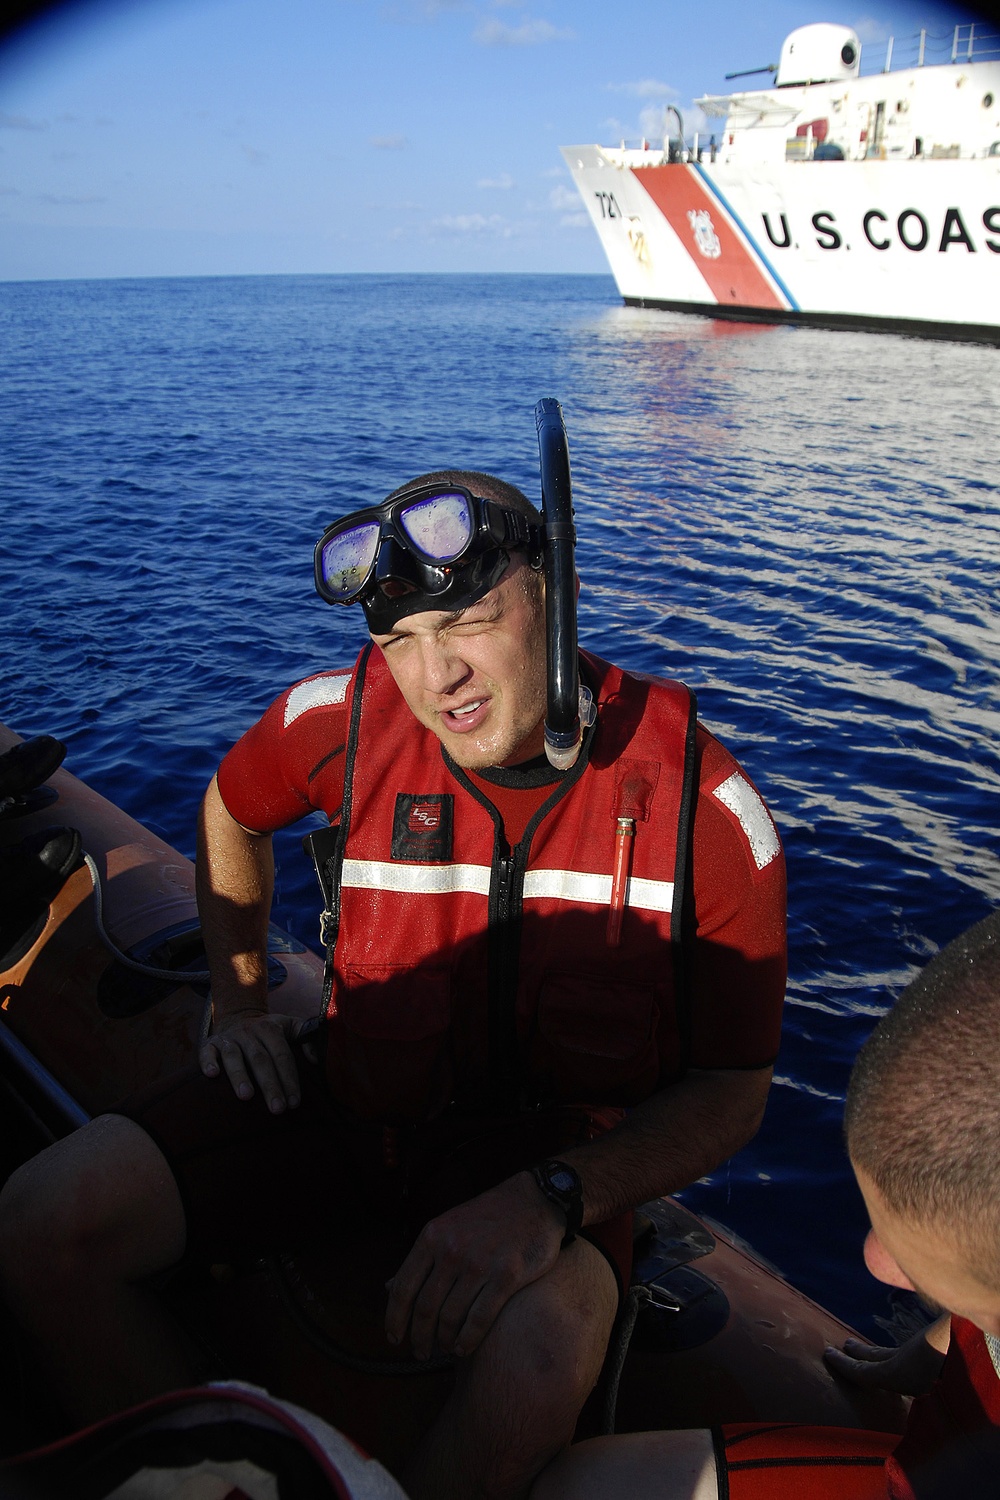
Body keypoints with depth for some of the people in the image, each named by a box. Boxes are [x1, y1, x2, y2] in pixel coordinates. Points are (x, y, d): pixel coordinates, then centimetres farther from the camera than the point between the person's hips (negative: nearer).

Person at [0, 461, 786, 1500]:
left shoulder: (708, 806, -19)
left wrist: (550, 1199, -26)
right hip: (350, 1094, 3)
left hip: (554, 1140, -2)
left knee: (535, 1363, -37)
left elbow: (730, 1091, -12)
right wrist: (239, 998, 8)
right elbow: (232, 810, 12)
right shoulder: (345, 717, -14)